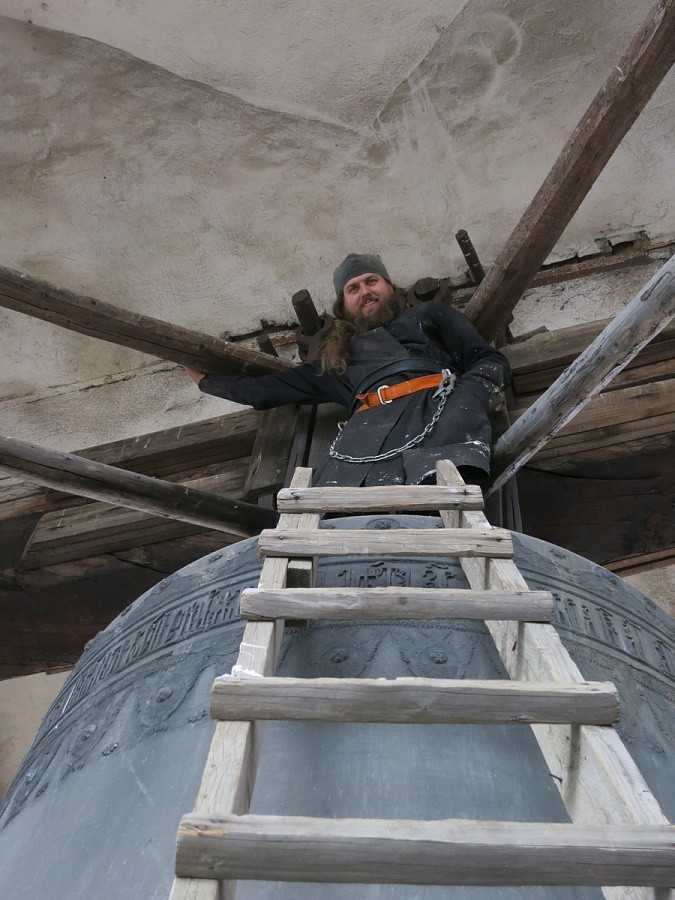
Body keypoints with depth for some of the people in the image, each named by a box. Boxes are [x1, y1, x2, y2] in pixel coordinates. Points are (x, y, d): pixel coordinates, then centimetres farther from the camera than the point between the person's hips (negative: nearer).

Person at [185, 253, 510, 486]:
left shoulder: (429, 314, 34)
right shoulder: (336, 357, 37)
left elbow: (491, 361, 22)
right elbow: (267, 389, 38)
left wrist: (470, 390, -1)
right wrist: (205, 378, 39)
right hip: (372, 419, 1)